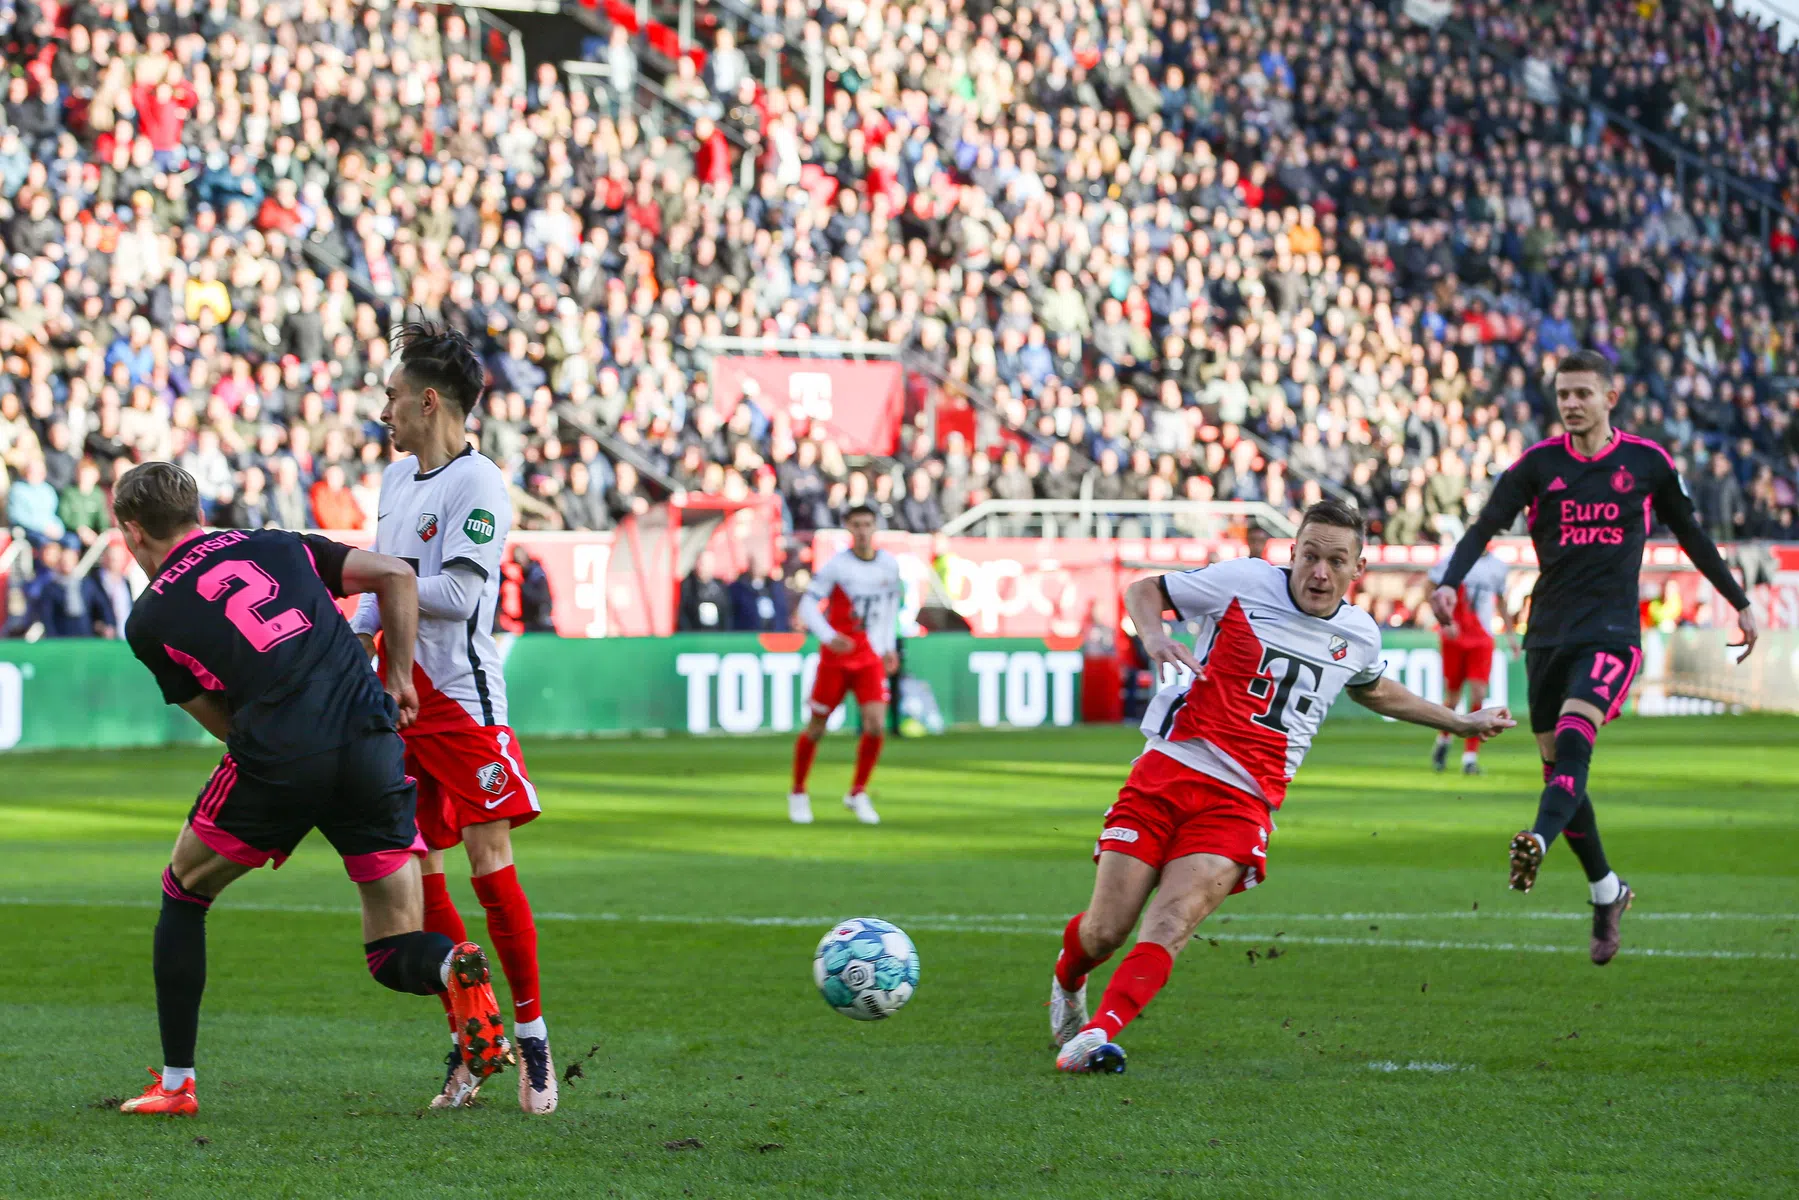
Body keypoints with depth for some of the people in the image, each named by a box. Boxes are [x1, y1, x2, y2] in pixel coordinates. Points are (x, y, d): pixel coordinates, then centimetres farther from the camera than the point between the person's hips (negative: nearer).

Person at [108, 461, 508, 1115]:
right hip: (372, 746, 3)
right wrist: (398, 680, 18)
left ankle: (175, 1083, 24)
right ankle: (454, 968, -24)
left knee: (183, 894, 24)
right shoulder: (279, 546, 21)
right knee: (396, 956, 12)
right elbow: (395, 575, 12)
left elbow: (225, 724, 14)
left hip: (277, 764, -3)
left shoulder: (149, 620, 13)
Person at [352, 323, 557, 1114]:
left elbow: (458, 593, -19)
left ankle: (531, 1039, 1)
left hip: (462, 700, -8)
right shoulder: (396, 477, 14)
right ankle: (469, 1042, 11)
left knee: (489, 862, -9)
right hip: (399, 700, 8)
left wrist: (375, 586, -11)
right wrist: (358, 634, 8)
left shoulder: (478, 484, -12)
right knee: (415, 873, 4)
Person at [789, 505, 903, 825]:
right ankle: (798, 793, 24)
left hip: (871, 658, 3)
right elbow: (807, 606, -12)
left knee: (876, 724, -13)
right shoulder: (836, 565, -10)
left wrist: (890, 646, 15)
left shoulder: (889, 565, 3)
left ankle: (858, 794, 4)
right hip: (835, 657, -3)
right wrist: (828, 636, -27)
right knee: (816, 728, 4)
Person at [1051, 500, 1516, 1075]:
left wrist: (1460, 722, 40)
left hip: (1240, 803, 2)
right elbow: (1142, 590, 11)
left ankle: (1095, 1037, -35)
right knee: (1105, 931, -2)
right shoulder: (1244, 582, -1)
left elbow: (1374, 691, 37)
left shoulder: (1360, 635, 12)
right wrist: (1153, 636, -11)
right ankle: (1067, 979, 33)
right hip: (1169, 769, -1)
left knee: (1170, 925, -23)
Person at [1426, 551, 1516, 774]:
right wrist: (1444, 620, -17)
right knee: (1453, 696, 5)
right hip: (1455, 637, -2)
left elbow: (1501, 603, 21)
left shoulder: (1497, 566, 8)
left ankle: (1470, 756, -6)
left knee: (1479, 694, -11)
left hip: (1482, 640, 2)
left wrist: (1510, 635, 14)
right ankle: (1443, 740, 34)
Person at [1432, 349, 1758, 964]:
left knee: (1572, 743, -26)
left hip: (1612, 630, -3)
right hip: (1549, 631, 3)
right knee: (1557, 767, 7)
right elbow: (1485, 527, -5)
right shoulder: (1539, 463, 3)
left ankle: (1536, 843, -47)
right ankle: (1606, 890, 23)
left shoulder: (1648, 461, 3)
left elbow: (1690, 534, 16)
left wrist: (1738, 601, 21)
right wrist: (1450, 583, -23)